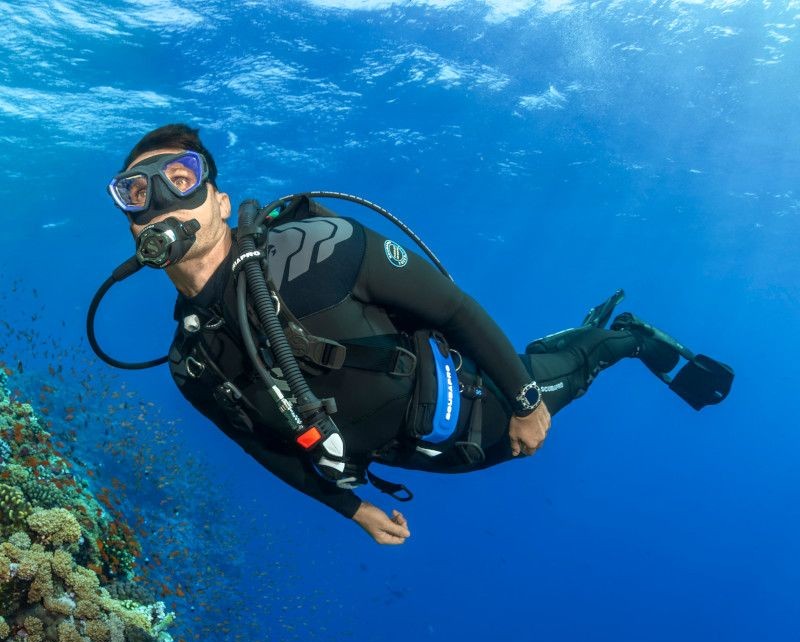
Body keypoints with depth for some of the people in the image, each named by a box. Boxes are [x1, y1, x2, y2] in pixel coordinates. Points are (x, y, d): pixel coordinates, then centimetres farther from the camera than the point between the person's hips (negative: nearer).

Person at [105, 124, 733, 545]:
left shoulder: (309, 250, -33)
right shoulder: (193, 364, -14)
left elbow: (451, 304, -24)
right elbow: (269, 443, 4)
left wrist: (524, 401, -16)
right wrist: (352, 508, 12)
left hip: (461, 402, -5)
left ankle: (629, 336, 52)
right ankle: (600, 328, 55)